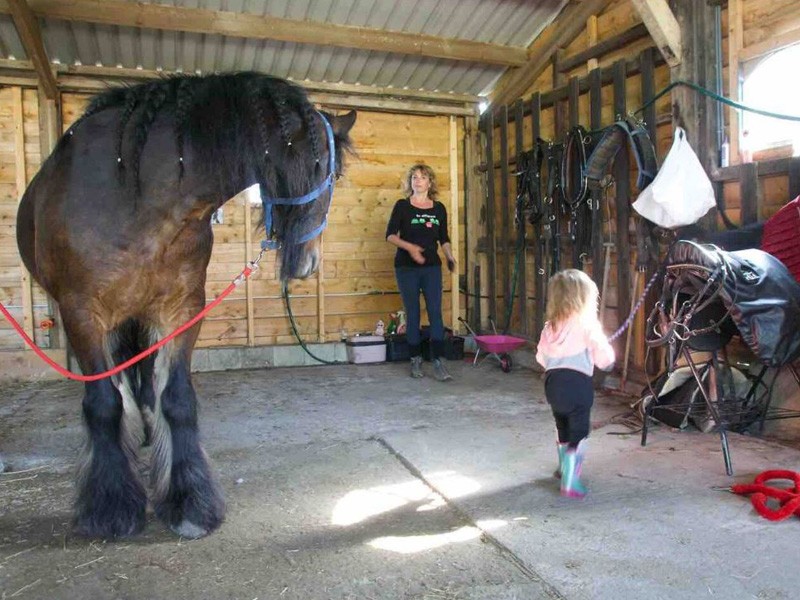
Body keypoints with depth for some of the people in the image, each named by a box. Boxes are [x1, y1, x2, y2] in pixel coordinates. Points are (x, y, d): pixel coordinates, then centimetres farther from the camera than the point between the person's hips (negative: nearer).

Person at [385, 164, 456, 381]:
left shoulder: (439, 208, 9)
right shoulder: (402, 206, 1)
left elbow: (444, 238, 15)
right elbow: (390, 235, -4)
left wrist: (450, 256, -3)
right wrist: (409, 247, -19)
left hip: (432, 266, 2)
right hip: (406, 267, -2)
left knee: (435, 312, -6)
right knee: (412, 313, 3)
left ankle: (438, 362, -5)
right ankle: (416, 360, 15)